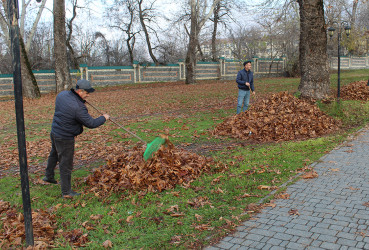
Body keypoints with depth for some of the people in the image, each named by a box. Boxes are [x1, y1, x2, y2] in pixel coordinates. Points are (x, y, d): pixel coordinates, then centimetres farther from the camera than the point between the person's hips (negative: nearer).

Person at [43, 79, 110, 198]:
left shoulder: (62, 94, -5)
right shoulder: (78, 107, -30)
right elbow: (91, 123, -22)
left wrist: (80, 100, 17)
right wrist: (104, 118, -5)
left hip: (54, 132, 9)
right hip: (65, 138, -9)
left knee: (54, 154, 32)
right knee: (66, 164, 3)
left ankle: (49, 176, 54)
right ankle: (66, 191, 14)